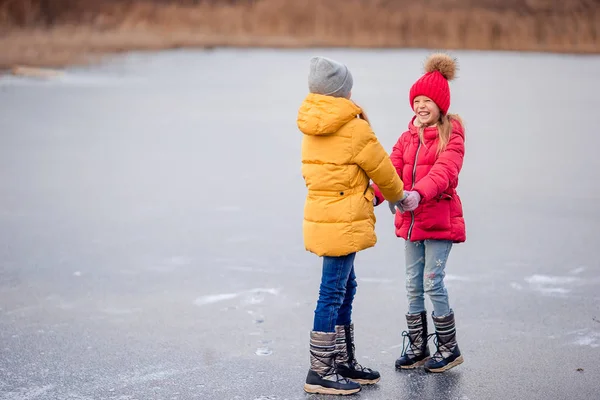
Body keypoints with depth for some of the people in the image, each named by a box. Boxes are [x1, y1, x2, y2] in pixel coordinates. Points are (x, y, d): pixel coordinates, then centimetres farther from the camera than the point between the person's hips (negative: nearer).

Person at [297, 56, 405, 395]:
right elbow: (383, 170, -4)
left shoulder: (312, 126, 8)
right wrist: (397, 197, 16)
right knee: (332, 294, -4)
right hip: (341, 224, -9)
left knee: (345, 289, 18)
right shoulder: (354, 128, -15)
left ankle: (344, 362, 28)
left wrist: (370, 197, 20)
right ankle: (320, 373, 1)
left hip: (322, 215, 9)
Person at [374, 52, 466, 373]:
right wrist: (375, 193, -21)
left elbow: (443, 171, -25)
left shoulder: (451, 138, -8)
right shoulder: (407, 138, 12)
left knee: (432, 281, -8)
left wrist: (419, 193, -44)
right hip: (411, 220, 6)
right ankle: (417, 347, 20)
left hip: (440, 220, -6)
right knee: (413, 285, 10)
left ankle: (448, 348, 6)